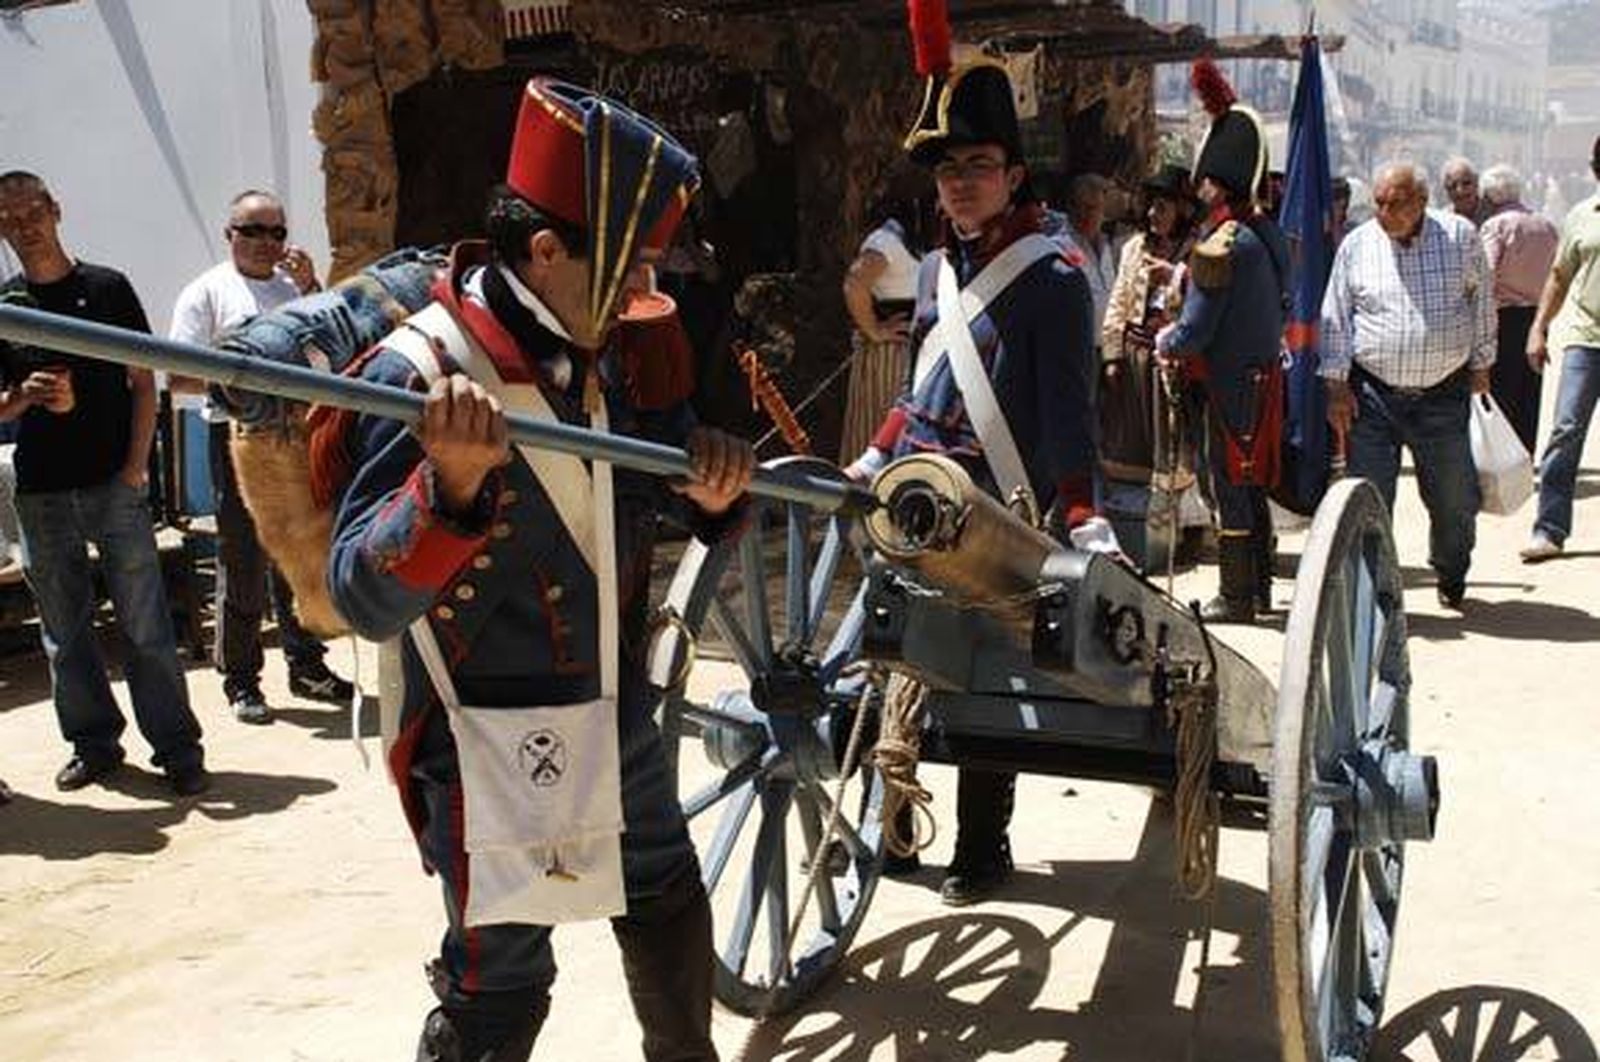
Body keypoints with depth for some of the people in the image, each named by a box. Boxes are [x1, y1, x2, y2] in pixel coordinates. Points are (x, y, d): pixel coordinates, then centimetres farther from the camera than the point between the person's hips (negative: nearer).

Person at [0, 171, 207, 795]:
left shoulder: (106, 288, 4)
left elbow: (143, 383, 4)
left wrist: (136, 466, -6)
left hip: (114, 485, -3)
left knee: (145, 624, -3)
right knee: (64, 629, 9)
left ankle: (177, 749, 3)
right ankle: (94, 743, 22)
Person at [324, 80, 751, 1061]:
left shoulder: (603, 356, 2)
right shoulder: (422, 373, -21)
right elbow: (368, 602, -27)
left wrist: (715, 478, -15)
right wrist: (451, 483, -45)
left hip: (617, 713, 8)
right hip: (492, 746, -8)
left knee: (666, 898, 24)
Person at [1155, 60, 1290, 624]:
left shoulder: (1219, 244, -20)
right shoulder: (1268, 230, 6)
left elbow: (1194, 332, -20)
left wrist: (1166, 342, 2)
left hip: (1231, 382, -9)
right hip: (1266, 372, 9)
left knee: (1231, 485, 0)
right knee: (1253, 483, 17)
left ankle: (1236, 597, 7)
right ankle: (1259, 587, 27)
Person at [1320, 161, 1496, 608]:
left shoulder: (1460, 236, 1)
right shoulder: (1356, 245, 1)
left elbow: (1482, 301, 11)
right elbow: (1336, 318, 5)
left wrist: (1481, 364, 13)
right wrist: (1337, 385, 0)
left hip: (1444, 393, 1)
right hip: (1372, 393, 0)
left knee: (1455, 498, 10)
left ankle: (1452, 579, 34)